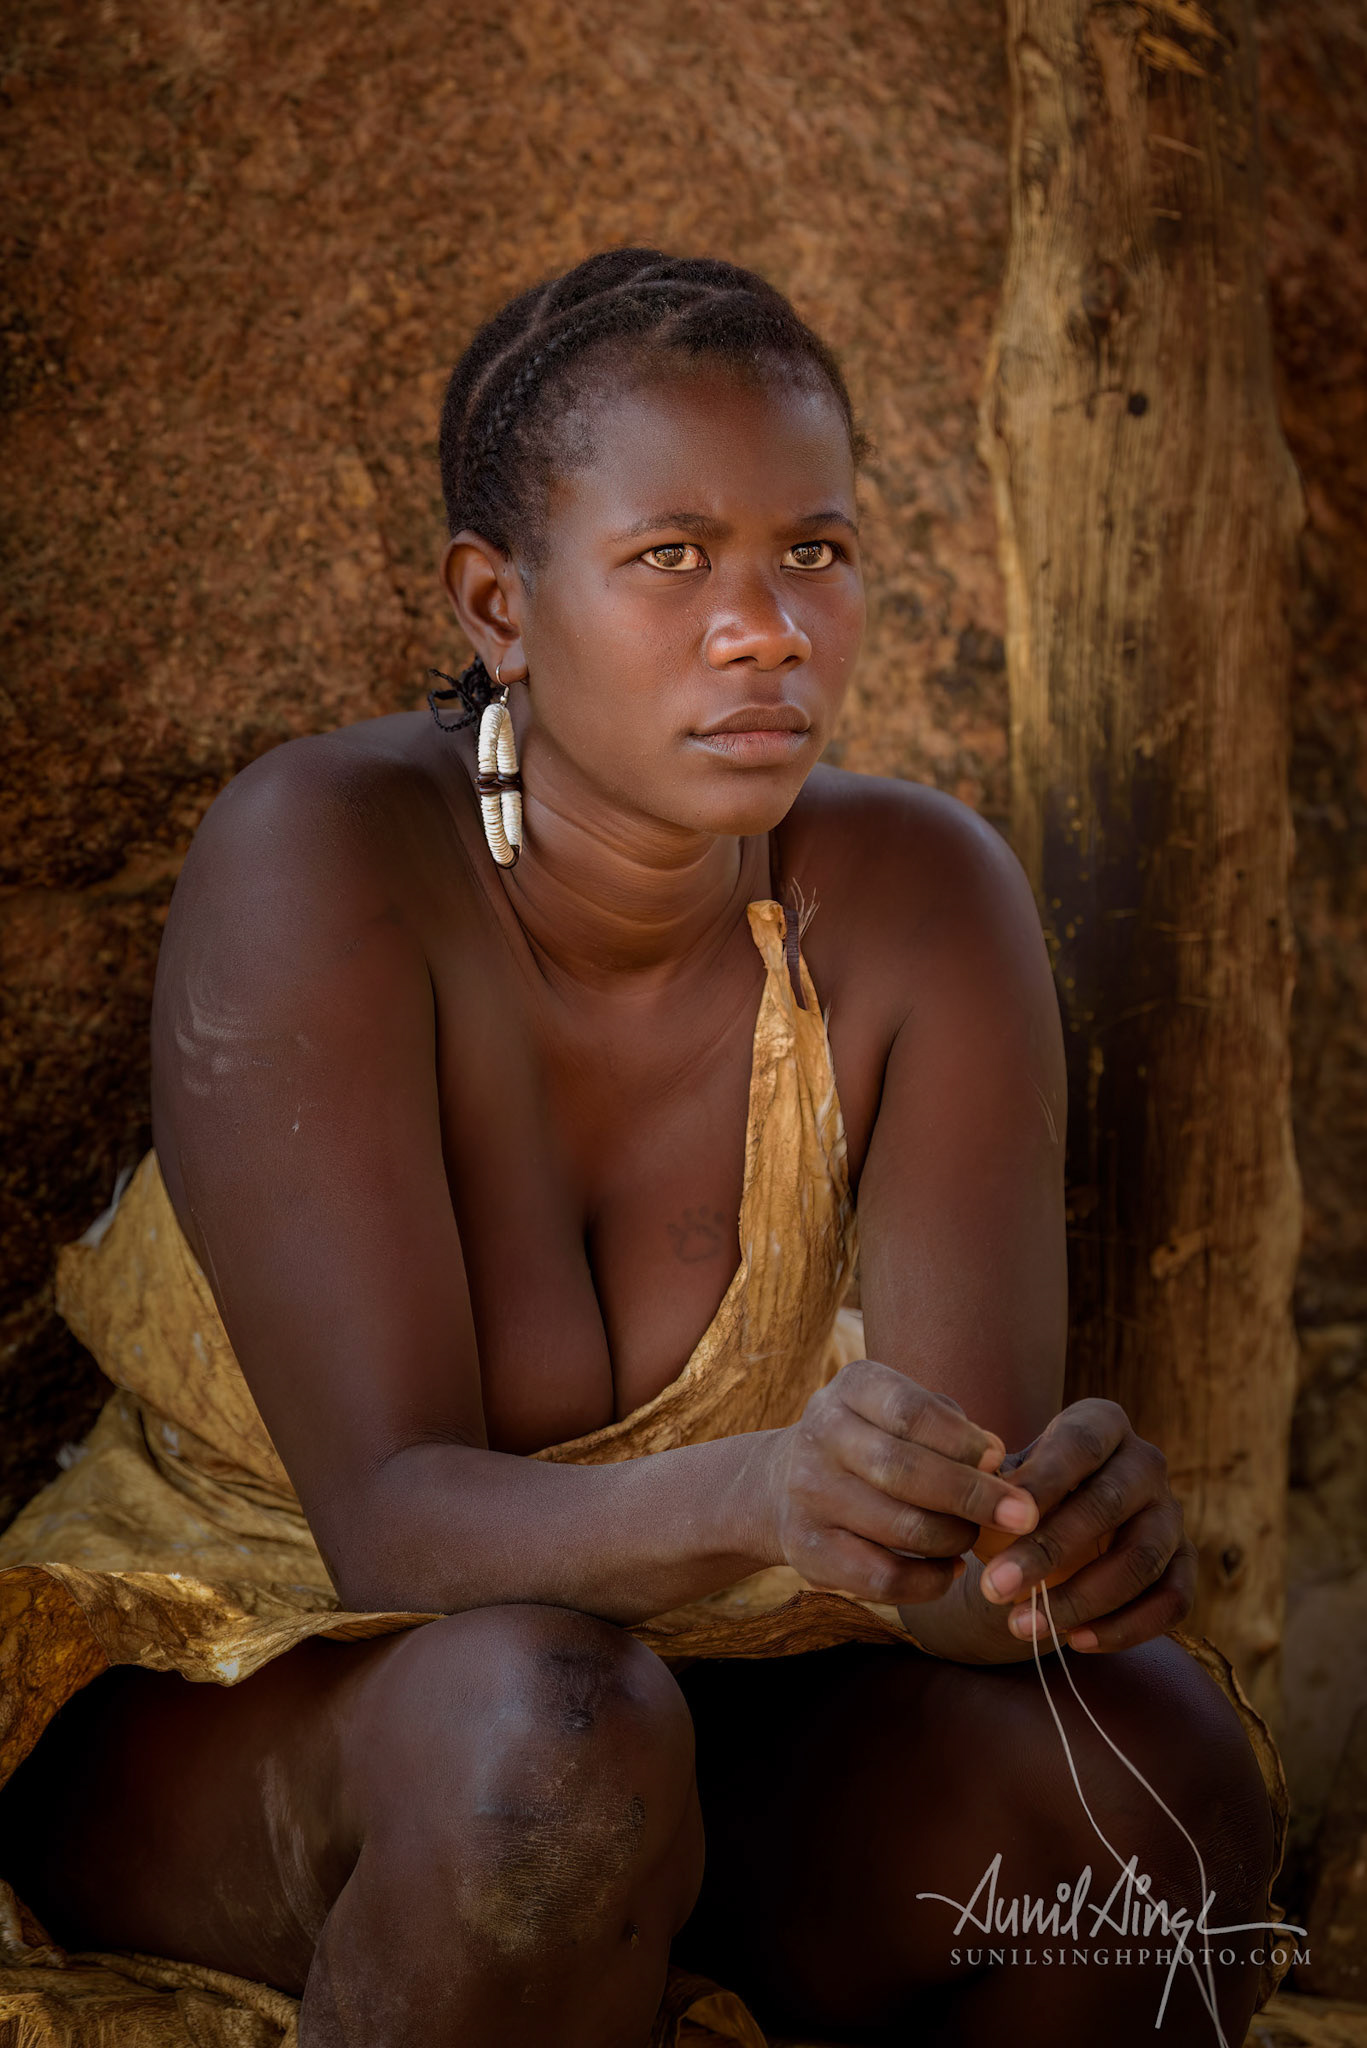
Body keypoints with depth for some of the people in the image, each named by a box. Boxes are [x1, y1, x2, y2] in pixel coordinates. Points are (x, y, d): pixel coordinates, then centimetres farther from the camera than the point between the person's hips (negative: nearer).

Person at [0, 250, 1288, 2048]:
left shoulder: (920, 903, -14)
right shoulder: (321, 862, -24)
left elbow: (960, 1545, -19)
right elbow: (394, 1515, -29)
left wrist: (1069, 1533, -43)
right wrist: (756, 1496, -49)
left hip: (698, 1675, 3)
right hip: (226, 1697, -3)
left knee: (1156, 1754, -24)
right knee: (557, 1735, -36)